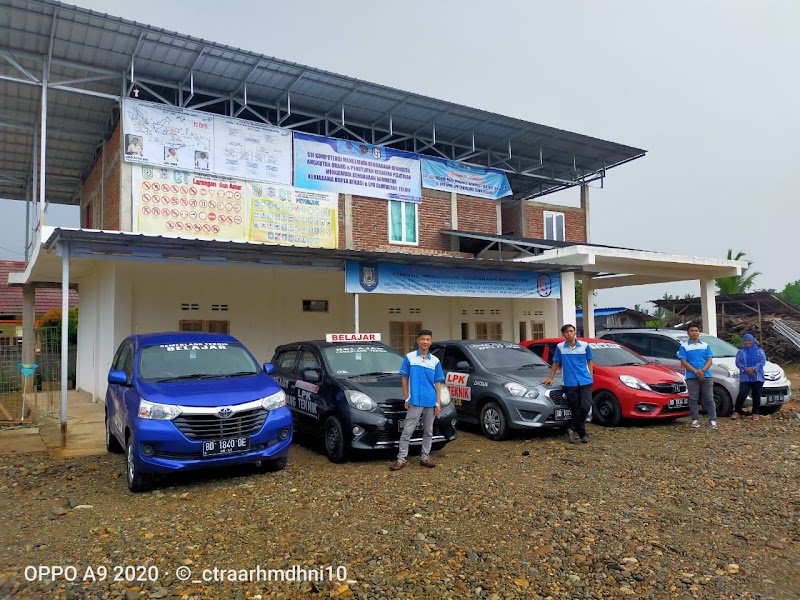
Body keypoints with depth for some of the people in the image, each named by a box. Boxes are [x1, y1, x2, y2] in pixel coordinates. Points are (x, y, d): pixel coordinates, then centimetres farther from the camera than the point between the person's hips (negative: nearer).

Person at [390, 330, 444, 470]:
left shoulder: (435, 361, 6)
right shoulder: (409, 357, 0)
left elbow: (437, 383, 8)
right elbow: (404, 379, 2)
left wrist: (438, 402, 1)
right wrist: (406, 399, -3)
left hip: (431, 402, 3)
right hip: (415, 401, -3)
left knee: (428, 431, 11)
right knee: (407, 431, -2)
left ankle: (425, 457, 22)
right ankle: (401, 459, 3)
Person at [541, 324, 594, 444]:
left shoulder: (584, 346, 5)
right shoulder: (560, 347, 4)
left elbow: (590, 361, 15)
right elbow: (556, 363, 13)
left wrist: (591, 376, 6)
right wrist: (550, 378, 13)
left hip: (585, 382, 0)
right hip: (570, 383, 0)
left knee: (585, 407, -14)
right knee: (575, 410, 1)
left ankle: (572, 429, 3)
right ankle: (582, 433, 15)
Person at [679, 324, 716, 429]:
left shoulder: (705, 345, 12)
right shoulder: (684, 346, 3)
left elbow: (709, 360, 5)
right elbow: (683, 362, -4)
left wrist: (702, 370, -13)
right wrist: (696, 372, -15)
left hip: (706, 376, 2)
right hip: (691, 377, -2)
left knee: (709, 398, 2)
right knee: (693, 399, 1)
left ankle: (712, 420, 5)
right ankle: (695, 420, 8)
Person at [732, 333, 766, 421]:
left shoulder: (759, 351, 11)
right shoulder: (740, 352, 12)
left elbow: (762, 361, -2)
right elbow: (738, 363, 2)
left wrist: (753, 369, -16)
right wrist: (746, 369, -16)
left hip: (757, 377, 1)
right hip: (744, 377, -1)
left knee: (756, 396, 2)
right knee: (742, 394, -13)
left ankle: (755, 413, 11)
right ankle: (736, 412, -5)